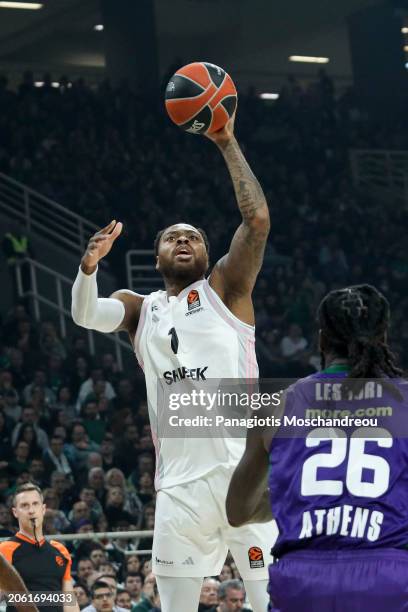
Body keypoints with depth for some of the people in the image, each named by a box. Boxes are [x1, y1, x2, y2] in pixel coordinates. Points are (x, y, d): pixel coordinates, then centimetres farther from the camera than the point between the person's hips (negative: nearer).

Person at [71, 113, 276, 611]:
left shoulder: (224, 288, 8)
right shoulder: (140, 310, 17)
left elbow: (257, 219, -7)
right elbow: (84, 314, -3)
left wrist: (227, 143, -6)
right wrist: (89, 266, -24)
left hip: (244, 470, -3)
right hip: (179, 482, 3)